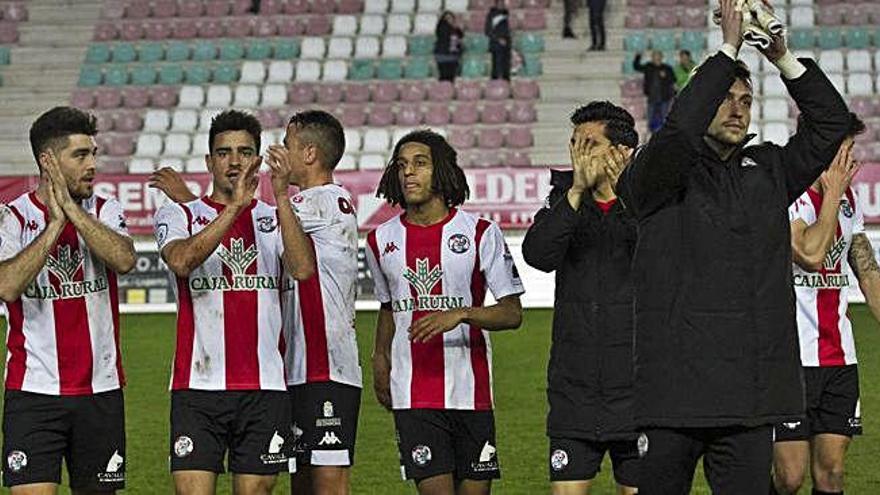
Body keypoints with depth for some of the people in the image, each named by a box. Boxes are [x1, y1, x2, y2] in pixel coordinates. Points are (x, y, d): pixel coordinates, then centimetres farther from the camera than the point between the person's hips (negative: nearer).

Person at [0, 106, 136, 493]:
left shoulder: (105, 211, 6)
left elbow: (124, 259, -15)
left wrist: (71, 207, -15)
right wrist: (56, 222, -16)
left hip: (101, 389, 3)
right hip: (34, 390, -3)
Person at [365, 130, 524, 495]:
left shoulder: (480, 233, -2)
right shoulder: (381, 240, 8)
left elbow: (512, 313, -5)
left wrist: (460, 314, -21)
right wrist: (380, 360, 12)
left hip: (470, 392, -1)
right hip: (412, 395, 1)